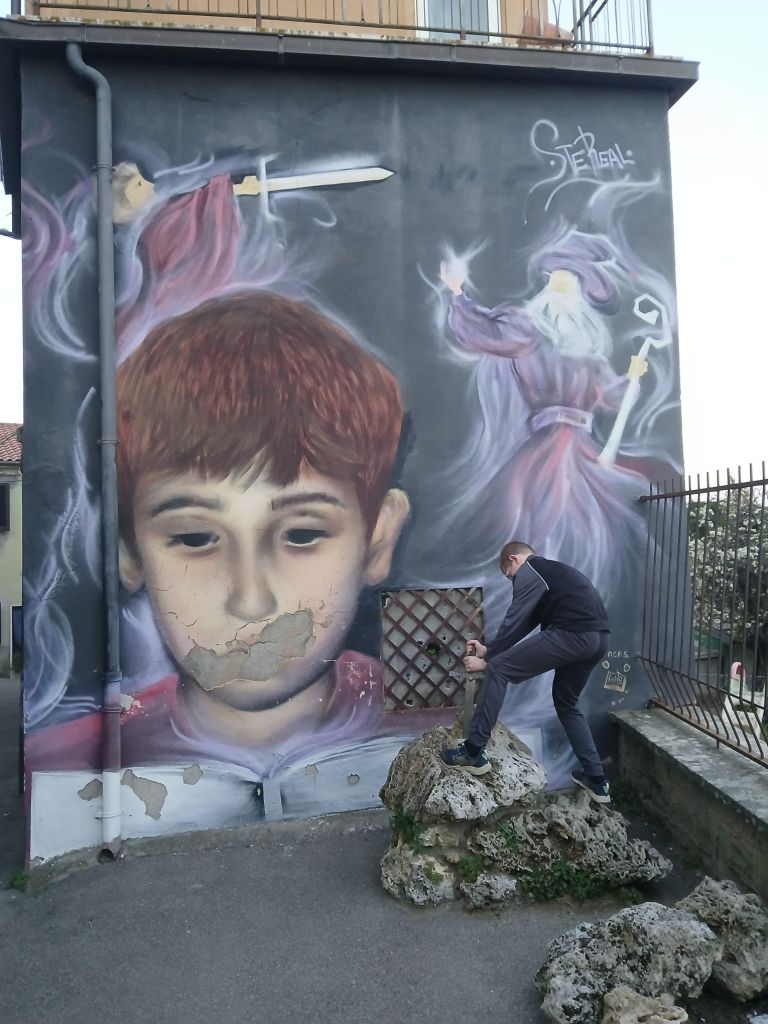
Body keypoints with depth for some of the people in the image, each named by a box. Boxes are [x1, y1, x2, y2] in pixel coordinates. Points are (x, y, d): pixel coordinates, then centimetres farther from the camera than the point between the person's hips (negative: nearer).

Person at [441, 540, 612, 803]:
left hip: (572, 634, -10)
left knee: (498, 668, -3)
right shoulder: (550, 571, 32)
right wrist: (489, 649, 32)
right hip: (597, 638, 10)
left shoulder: (528, 572, 4)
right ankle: (596, 780, 28)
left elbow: (514, 622, -1)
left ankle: (473, 753, -1)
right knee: (566, 703, 27)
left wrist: (486, 659, 9)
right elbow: (525, 622, 32)